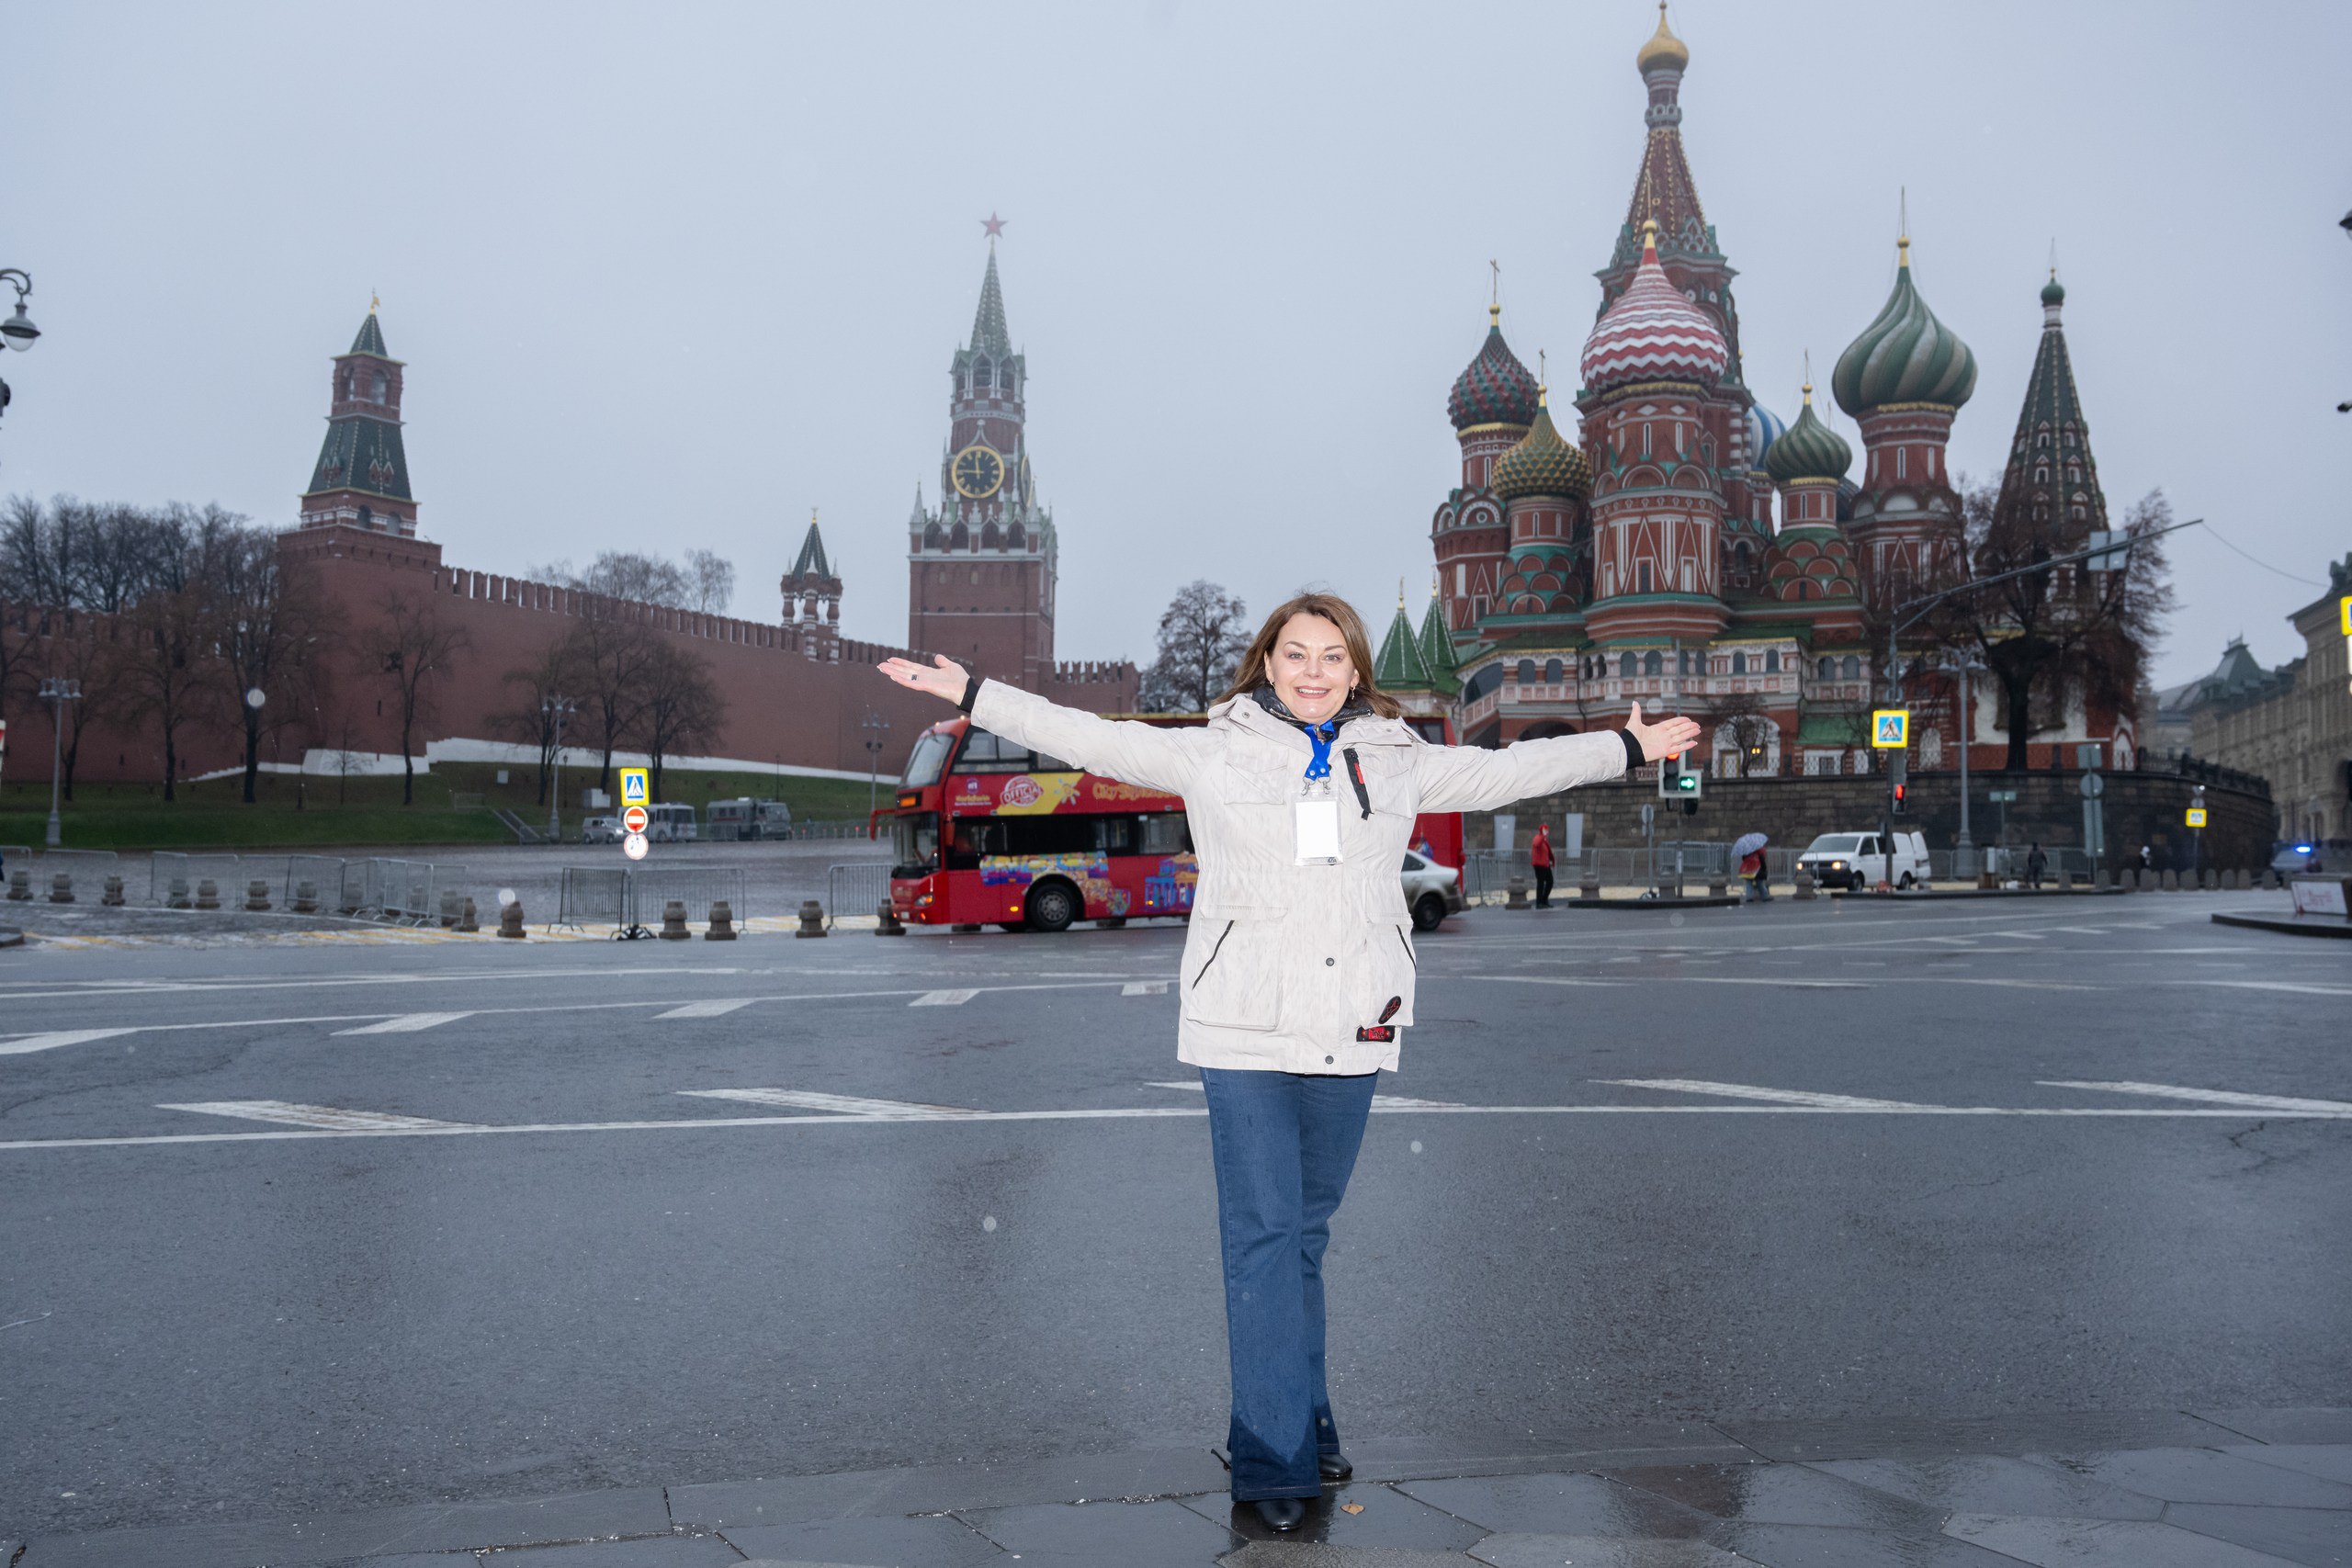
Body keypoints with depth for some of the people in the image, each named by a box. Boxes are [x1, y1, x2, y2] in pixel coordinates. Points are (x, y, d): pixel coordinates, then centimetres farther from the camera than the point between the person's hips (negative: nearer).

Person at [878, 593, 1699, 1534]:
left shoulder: (1398, 762, 12)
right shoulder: (1212, 753, 4)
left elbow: (1505, 773, 21)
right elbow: (1090, 740, 7)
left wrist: (1630, 745, 26)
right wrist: (971, 696, 6)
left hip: (1350, 1032, 3)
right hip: (1245, 1031, -3)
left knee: (1307, 1231, 13)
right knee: (1261, 1236, -5)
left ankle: (1303, 1427, 28)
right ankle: (1275, 1463, 2)